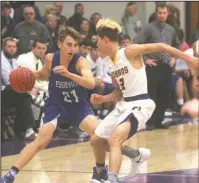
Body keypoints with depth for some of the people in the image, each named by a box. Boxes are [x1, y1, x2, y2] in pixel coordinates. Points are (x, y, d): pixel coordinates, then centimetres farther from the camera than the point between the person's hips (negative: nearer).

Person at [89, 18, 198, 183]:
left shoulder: (129, 52, -12)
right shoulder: (113, 65, 13)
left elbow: (159, 46, -14)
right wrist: (102, 99, 6)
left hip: (140, 105, -9)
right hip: (123, 105, 10)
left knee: (114, 139, -32)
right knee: (96, 140, 18)